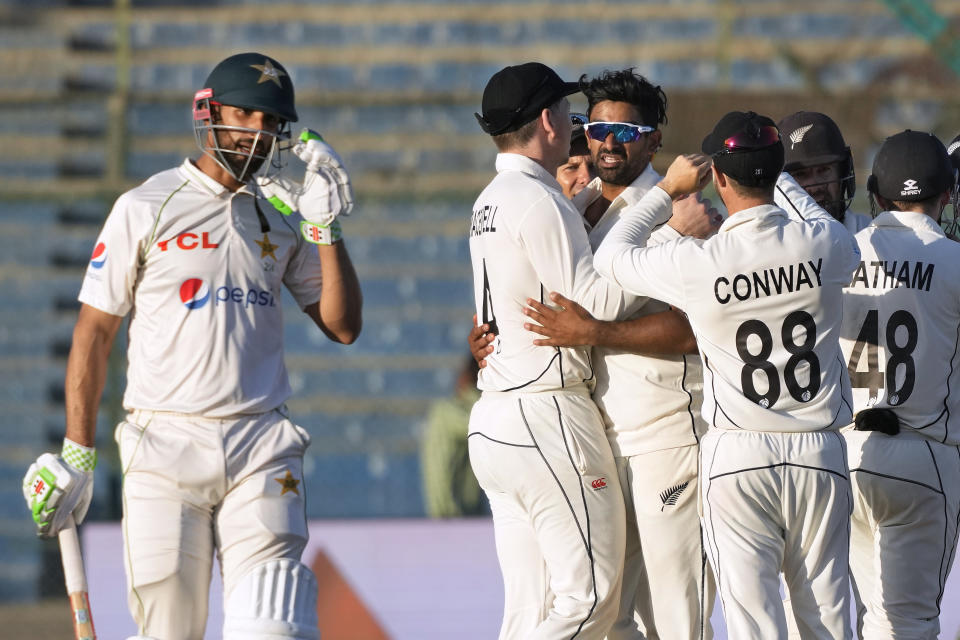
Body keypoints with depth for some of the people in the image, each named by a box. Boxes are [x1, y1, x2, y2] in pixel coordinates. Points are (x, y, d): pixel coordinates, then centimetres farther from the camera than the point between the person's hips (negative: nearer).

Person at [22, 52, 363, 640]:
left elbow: (344, 326, 10)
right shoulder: (145, 209, 3)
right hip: (165, 446, -2)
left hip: (261, 451, 2)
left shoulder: (284, 215, 13)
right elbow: (95, 331, 4)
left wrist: (326, 230, -1)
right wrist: (77, 453, -1)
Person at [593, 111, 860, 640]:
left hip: (735, 456, -2)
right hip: (819, 455, 2)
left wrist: (667, 190, 18)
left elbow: (611, 255, 8)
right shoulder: (824, 244, -6)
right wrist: (776, 175, 33)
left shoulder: (695, 264, -11)